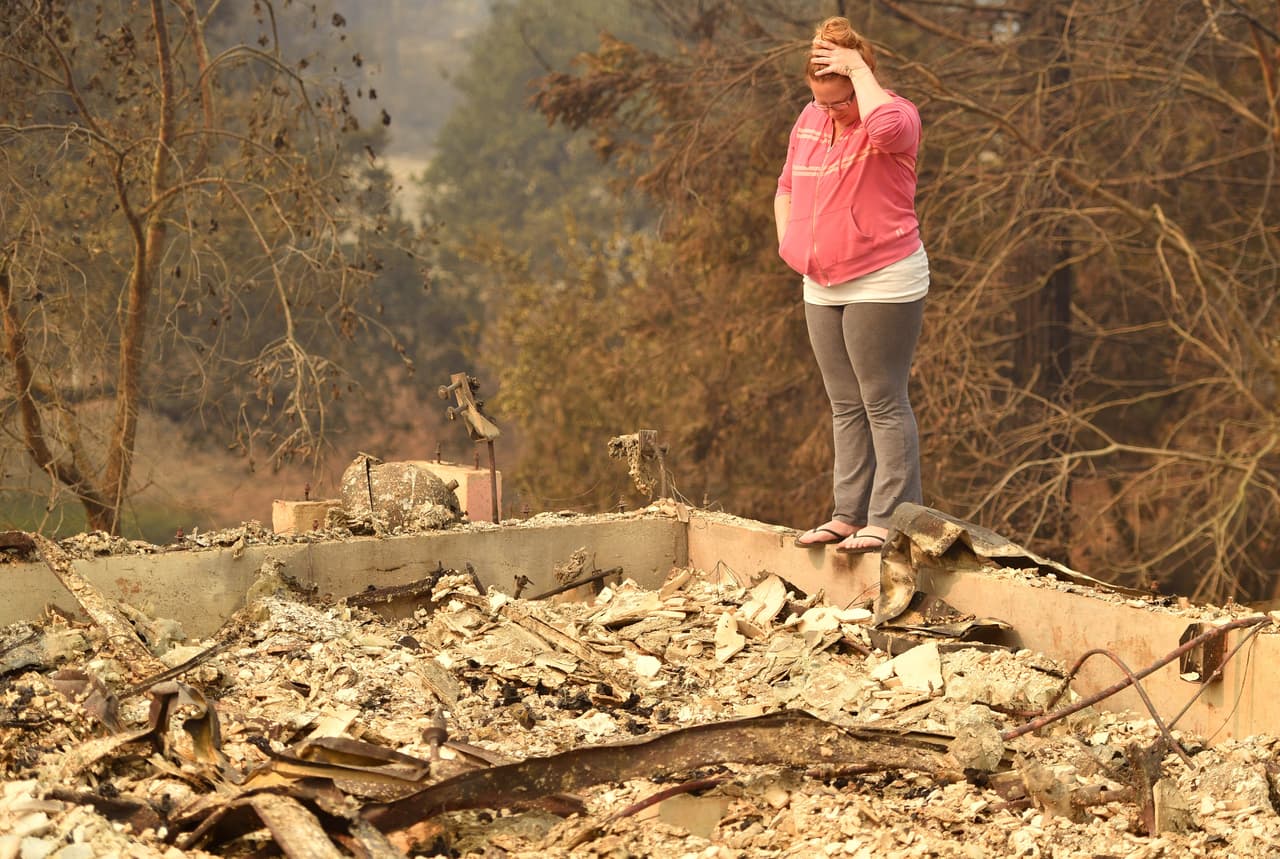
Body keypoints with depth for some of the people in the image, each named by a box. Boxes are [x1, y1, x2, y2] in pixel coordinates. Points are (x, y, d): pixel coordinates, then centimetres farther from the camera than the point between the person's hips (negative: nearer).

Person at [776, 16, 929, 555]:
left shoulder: (897, 118, -12)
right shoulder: (809, 121, 8)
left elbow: (884, 126, -40)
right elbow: (787, 187, 24)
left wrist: (859, 69, -26)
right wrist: (786, 239, 7)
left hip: (882, 285, -8)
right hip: (822, 288, 8)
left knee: (883, 403, -5)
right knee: (846, 408, 12)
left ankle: (890, 519, -3)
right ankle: (850, 515, 18)